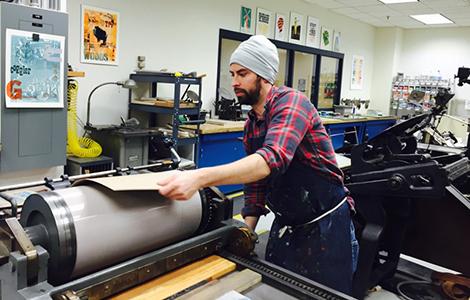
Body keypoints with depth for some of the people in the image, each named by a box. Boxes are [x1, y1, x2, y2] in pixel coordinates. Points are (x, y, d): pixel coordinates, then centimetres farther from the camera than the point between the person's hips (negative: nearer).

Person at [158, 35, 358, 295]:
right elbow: (256, 182, 10)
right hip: (285, 225, 7)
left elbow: (271, 159, -38)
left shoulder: (291, 102, -20)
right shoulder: (251, 125, 5)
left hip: (325, 224, -7)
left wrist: (200, 177, -48)